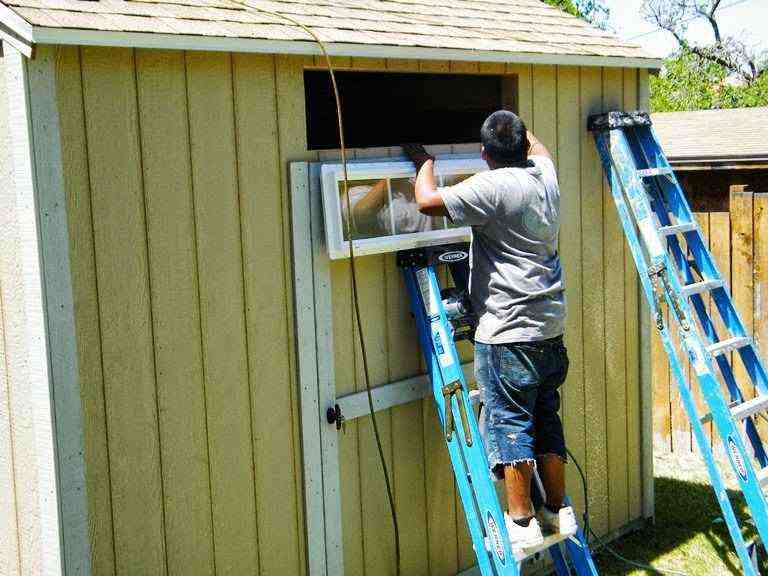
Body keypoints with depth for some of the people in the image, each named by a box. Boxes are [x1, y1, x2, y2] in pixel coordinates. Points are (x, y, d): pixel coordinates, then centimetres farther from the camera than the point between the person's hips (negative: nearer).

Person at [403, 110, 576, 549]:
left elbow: (428, 201, -17)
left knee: (508, 424, 0)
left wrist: (425, 162, 1)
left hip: (508, 331, -8)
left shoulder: (491, 187, -15)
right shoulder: (545, 175, 8)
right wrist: (512, 123, 43)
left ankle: (522, 523, 5)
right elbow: (537, 146, 32)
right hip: (551, 327, 8)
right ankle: (559, 512, 23)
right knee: (546, 420, 15)